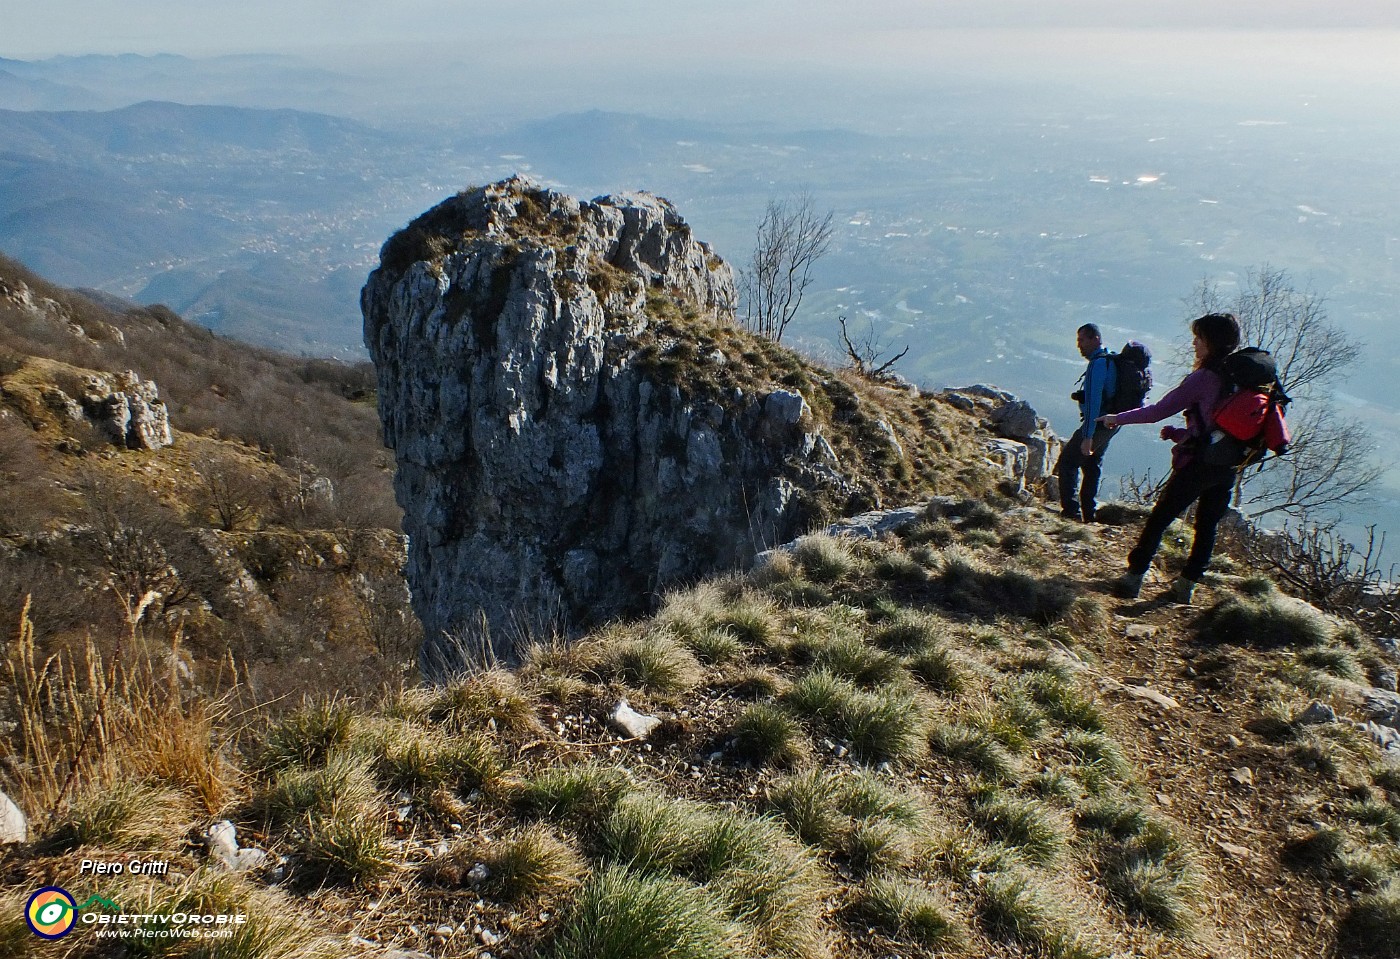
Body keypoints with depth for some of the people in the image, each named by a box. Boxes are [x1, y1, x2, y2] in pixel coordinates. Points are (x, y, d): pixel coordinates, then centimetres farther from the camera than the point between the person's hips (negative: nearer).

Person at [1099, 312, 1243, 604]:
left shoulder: (1204, 377, -15)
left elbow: (1158, 411, -11)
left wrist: (1117, 418, 1)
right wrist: (1180, 433, 21)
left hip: (1197, 463, -7)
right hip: (1228, 468, 7)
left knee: (1159, 518, 3)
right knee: (1207, 525, 13)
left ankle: (1134, 576, 6)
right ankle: (1187, 583, 18)